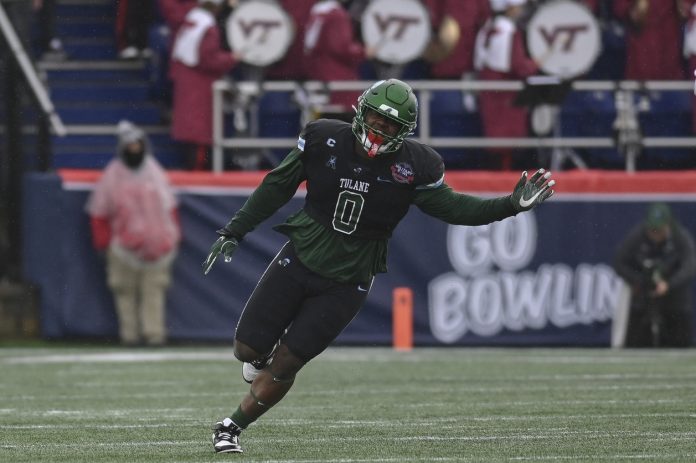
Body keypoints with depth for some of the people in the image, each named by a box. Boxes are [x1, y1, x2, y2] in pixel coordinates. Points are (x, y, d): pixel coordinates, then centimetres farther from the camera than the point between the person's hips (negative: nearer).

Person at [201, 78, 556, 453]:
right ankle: (261, 354, 38)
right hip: (298, 261, 1)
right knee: (248, 350, -1)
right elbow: (278, 187, 2)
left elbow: (450, 207, -2)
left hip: (346, 283, -1)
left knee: (285, 366, -5)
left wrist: (511, 205, -15)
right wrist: (234, 232, 5)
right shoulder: (324, 139, -10)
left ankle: (232, 427, 16)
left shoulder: (414, 166, -12)